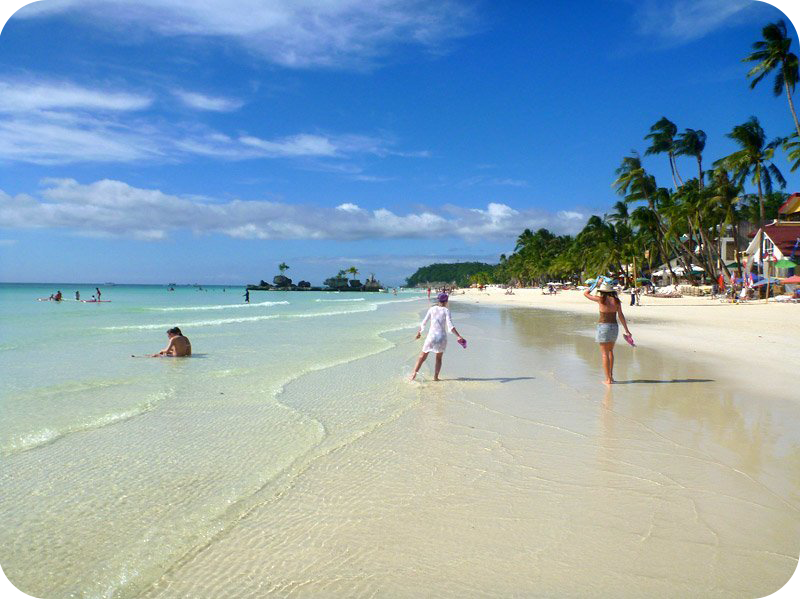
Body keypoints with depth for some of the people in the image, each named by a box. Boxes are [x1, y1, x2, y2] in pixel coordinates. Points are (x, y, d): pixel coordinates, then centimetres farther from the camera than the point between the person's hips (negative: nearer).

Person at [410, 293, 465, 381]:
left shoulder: (432, 309, 4)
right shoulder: (446, 310, -2)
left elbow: (423, 323, 6)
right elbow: (450, 325, -14)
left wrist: (419, 333, 20)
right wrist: (458, 336, -16)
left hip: (432, 335, 1)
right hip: (442, 336, -1)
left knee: (422, 357, 10)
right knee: (439, 358, 18)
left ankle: (414, 373, -4)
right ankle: (435, 377, 14)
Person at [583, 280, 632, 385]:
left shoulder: (600, 299, -10)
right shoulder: (616, 301, 0)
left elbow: (586, 293, 3)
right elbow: (621, 316, 1)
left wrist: (596, 285, 11)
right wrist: (626, 330, 7)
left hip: (603, 326, -4)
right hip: (614, 326, 4)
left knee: (605, 354, 3)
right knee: (610, 351, 23)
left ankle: (608, 379, 3)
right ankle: (611, 375, 26)